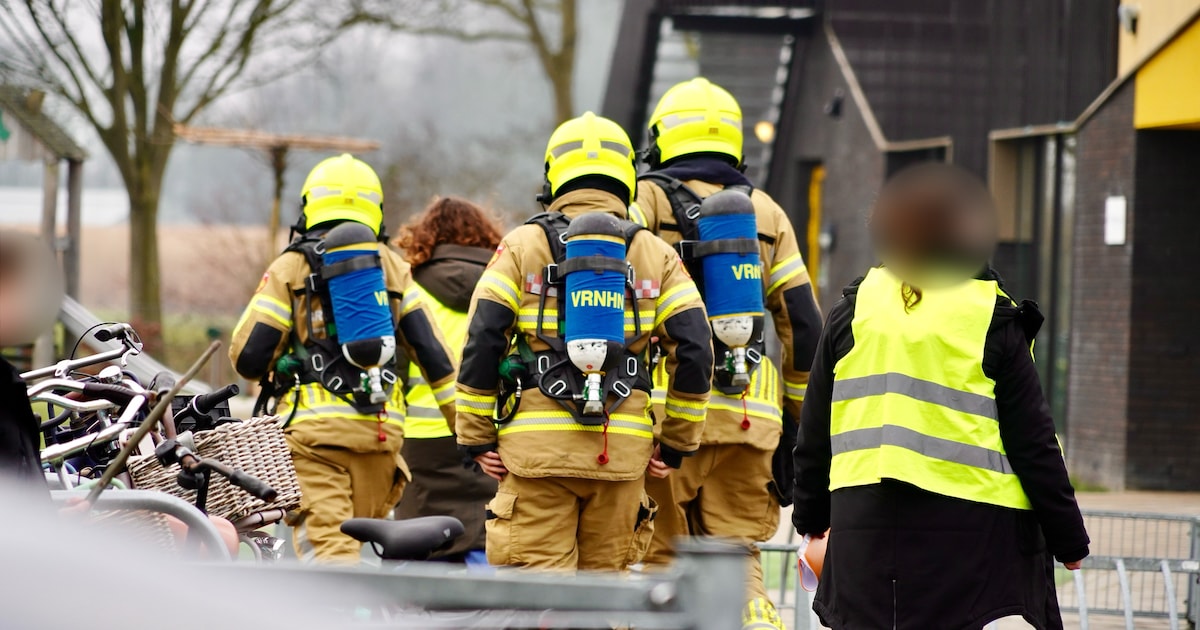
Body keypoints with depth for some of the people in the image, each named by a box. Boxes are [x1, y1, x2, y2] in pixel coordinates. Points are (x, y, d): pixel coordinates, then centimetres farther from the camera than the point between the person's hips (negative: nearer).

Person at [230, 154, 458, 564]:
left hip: (315, 425, -4)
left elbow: (247, 357, 1)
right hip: (382, 428, 4)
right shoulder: (392, 268, 14)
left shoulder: (291, 268, 5)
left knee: (326, 544, -10)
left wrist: (275, 378, 24)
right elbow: (433, 353, 9)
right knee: (357, 540, 16)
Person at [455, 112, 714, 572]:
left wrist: (476, 439, 4)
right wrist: (677, 443, 11)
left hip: (536, 447, -2)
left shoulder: (523, 246, 5)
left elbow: (481, 343, -2)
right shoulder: (655, 255, 9)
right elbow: (694, 352, 3)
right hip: (623, 451, 2)